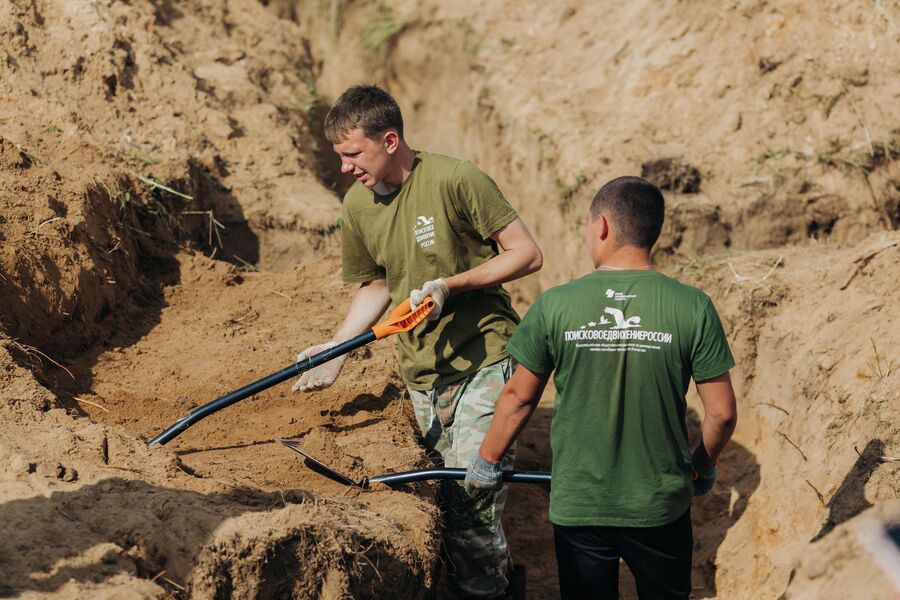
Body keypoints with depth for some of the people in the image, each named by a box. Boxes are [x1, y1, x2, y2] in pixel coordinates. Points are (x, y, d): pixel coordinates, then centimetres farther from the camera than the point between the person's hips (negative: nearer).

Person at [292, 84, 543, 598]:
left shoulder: (455, 180, -16)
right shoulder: (357, 205, 3)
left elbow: (528, 255, -12)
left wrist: (451, 285, -21)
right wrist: (336, 351, 5)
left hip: (483, 363, -6)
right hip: (423, 373, 6)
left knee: (472, 499, -13)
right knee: (444, 499, 9)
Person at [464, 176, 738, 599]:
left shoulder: (554, 306, -11)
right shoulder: (692, 308, -11)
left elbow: (519, 397, 1)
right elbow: (722, 413, -6)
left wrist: (487, 461, 17)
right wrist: (705, 465, 15)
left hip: (576, 508, 0)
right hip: (661, 507, 0)